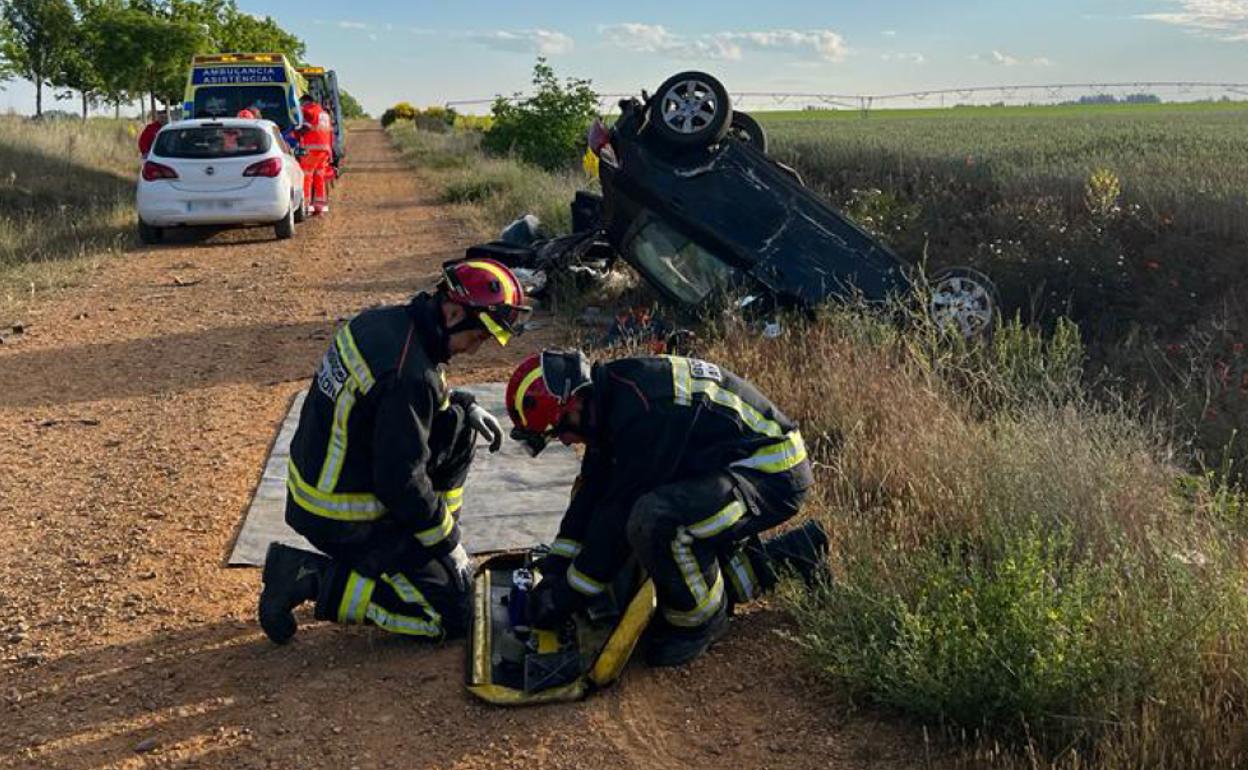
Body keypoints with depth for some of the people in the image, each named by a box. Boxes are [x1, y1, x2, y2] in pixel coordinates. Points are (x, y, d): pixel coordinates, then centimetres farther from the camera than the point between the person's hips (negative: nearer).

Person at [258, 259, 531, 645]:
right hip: (340, 520, -9)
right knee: (450, 614, -2)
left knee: (458, 429, 12)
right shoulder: (409, 375, -30)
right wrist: (450, 545, -11)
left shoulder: (382, 321, -2)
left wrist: (465, 406, 5)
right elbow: (402, 483, -26)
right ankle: (314, 579, -4)